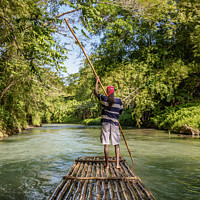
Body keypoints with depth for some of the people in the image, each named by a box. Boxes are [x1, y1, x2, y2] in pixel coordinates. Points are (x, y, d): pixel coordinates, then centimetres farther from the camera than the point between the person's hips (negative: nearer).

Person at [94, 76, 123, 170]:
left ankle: (107, 164, 7)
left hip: (105, 123, -1)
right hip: (115, 124, 1)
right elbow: (121, 113, 10)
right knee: (116, 145, 8)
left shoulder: (104, 99, -2)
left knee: (106, 144, 3)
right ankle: (117, 164, 5)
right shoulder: (119, 101, 0)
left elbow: (96, 92, 15)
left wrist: (97, 81, 24)